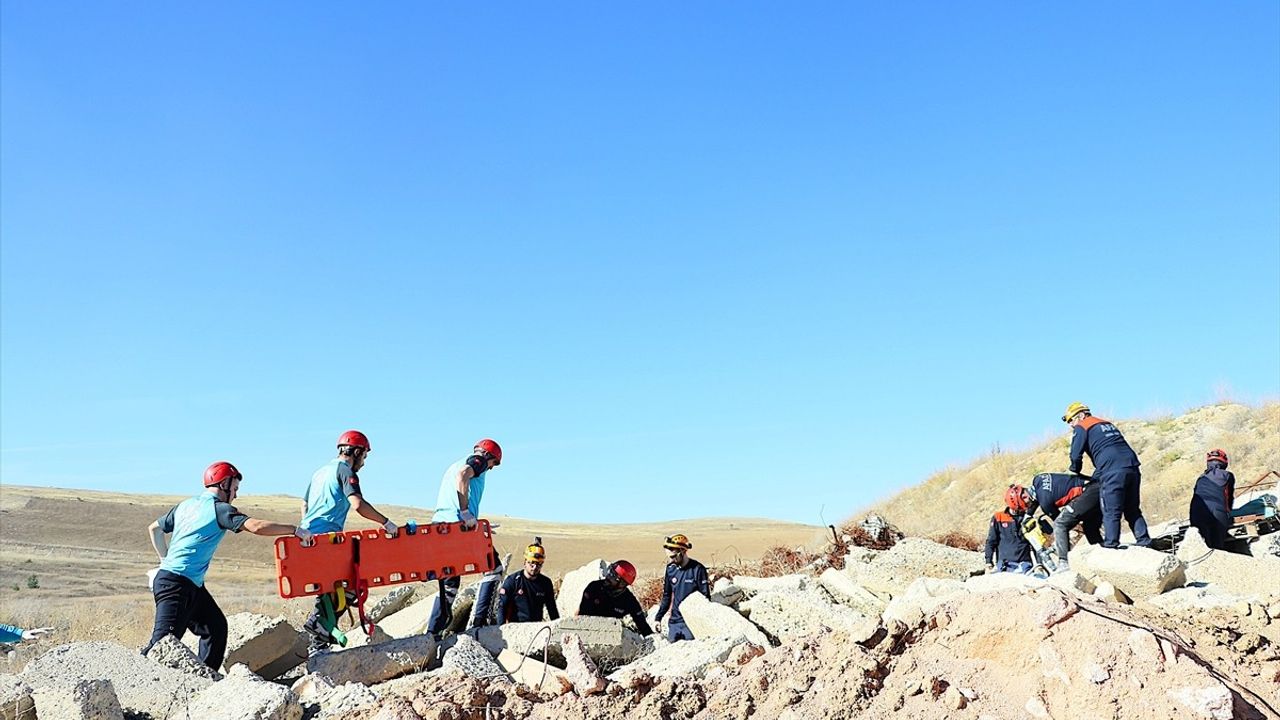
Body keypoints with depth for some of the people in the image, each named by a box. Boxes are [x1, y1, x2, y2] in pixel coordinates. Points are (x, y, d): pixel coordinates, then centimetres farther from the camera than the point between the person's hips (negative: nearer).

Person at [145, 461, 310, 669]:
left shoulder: (185, 505, 14)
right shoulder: (219, 509, -10)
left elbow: (154, 528, 25)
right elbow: (256, 526, -21)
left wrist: (167, 560, 26)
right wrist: (295, 530, -15)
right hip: (177, 584, -9)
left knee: (216, 626, 11)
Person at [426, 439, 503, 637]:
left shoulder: (453, 466, 31)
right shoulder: (478, 460, 4)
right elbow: (462, 476, -18)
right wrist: (466, 512, -23)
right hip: (459, 524, -8)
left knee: (449, 583, 13)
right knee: (494, 567, 7)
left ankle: (432, 633, 7)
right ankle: (479, 617, -3)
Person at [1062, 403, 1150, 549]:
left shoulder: (1081, 427, 7)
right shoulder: (1107, 423, 30)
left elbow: (1076, 455, -2)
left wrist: (1075, 471, 19)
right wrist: (1096, 476, 32)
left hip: (1113, 471, -7)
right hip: (1132, 467, 7)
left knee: (1111, 512, -3)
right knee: (1133, 510, 16)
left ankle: (1110, 544, -5)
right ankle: (1144, 541, 14)